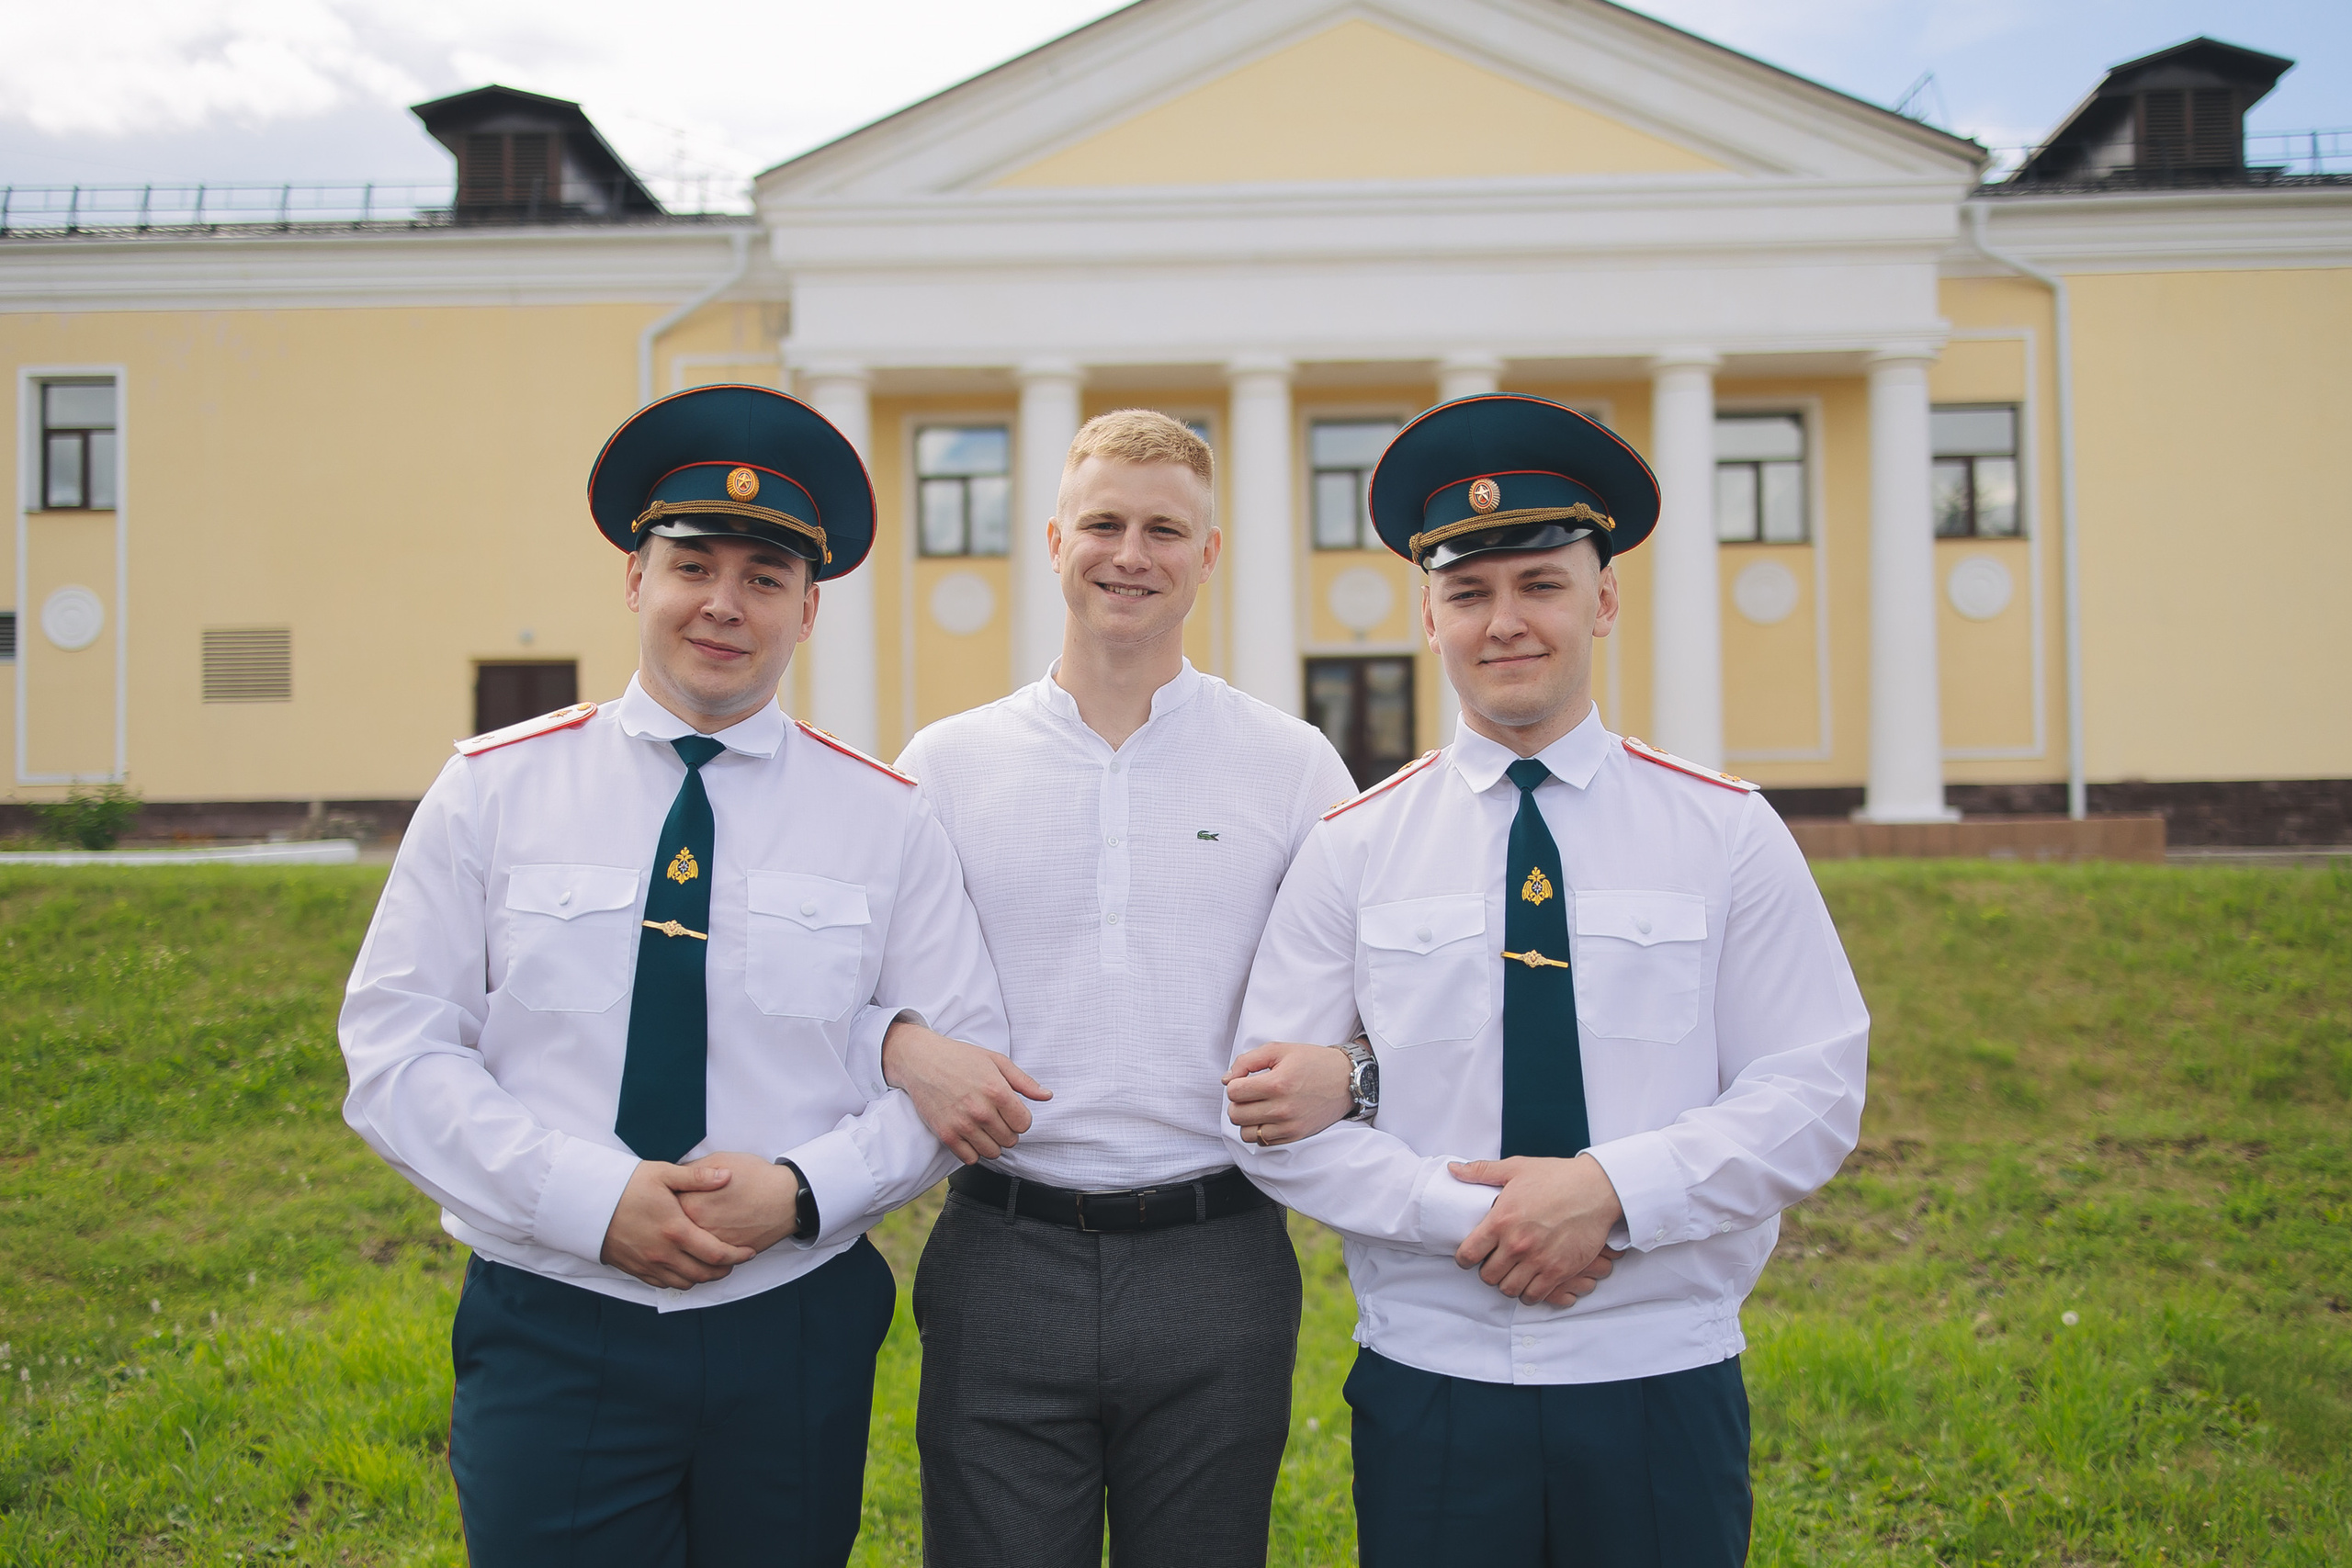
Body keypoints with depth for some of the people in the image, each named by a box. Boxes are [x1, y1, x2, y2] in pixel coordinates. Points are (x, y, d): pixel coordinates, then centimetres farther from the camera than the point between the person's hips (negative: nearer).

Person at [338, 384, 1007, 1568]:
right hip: (548, 1333, -1)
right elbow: (394, 1054, -3)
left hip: (796, 1336, 1)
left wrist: (803, 1190, -15)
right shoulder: (491, 791, 0)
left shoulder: (888, 820, 1)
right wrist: (594, 1199, -16)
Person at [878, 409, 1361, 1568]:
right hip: (1002, 1257, 0)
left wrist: (1341, 1074, -16)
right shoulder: (943, 763, 5)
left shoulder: (1295, 764, 4)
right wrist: (906, 1051, -12)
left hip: (1216, 1257, 0)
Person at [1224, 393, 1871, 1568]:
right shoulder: (1352, 848, 0)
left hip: (1665, 1385, 0)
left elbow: (1814, 1096, -3)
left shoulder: (1728, 832, 0)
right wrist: (1466, 1216, -15)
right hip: (1427, 1384, 1)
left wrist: (1610, 1187, -17)